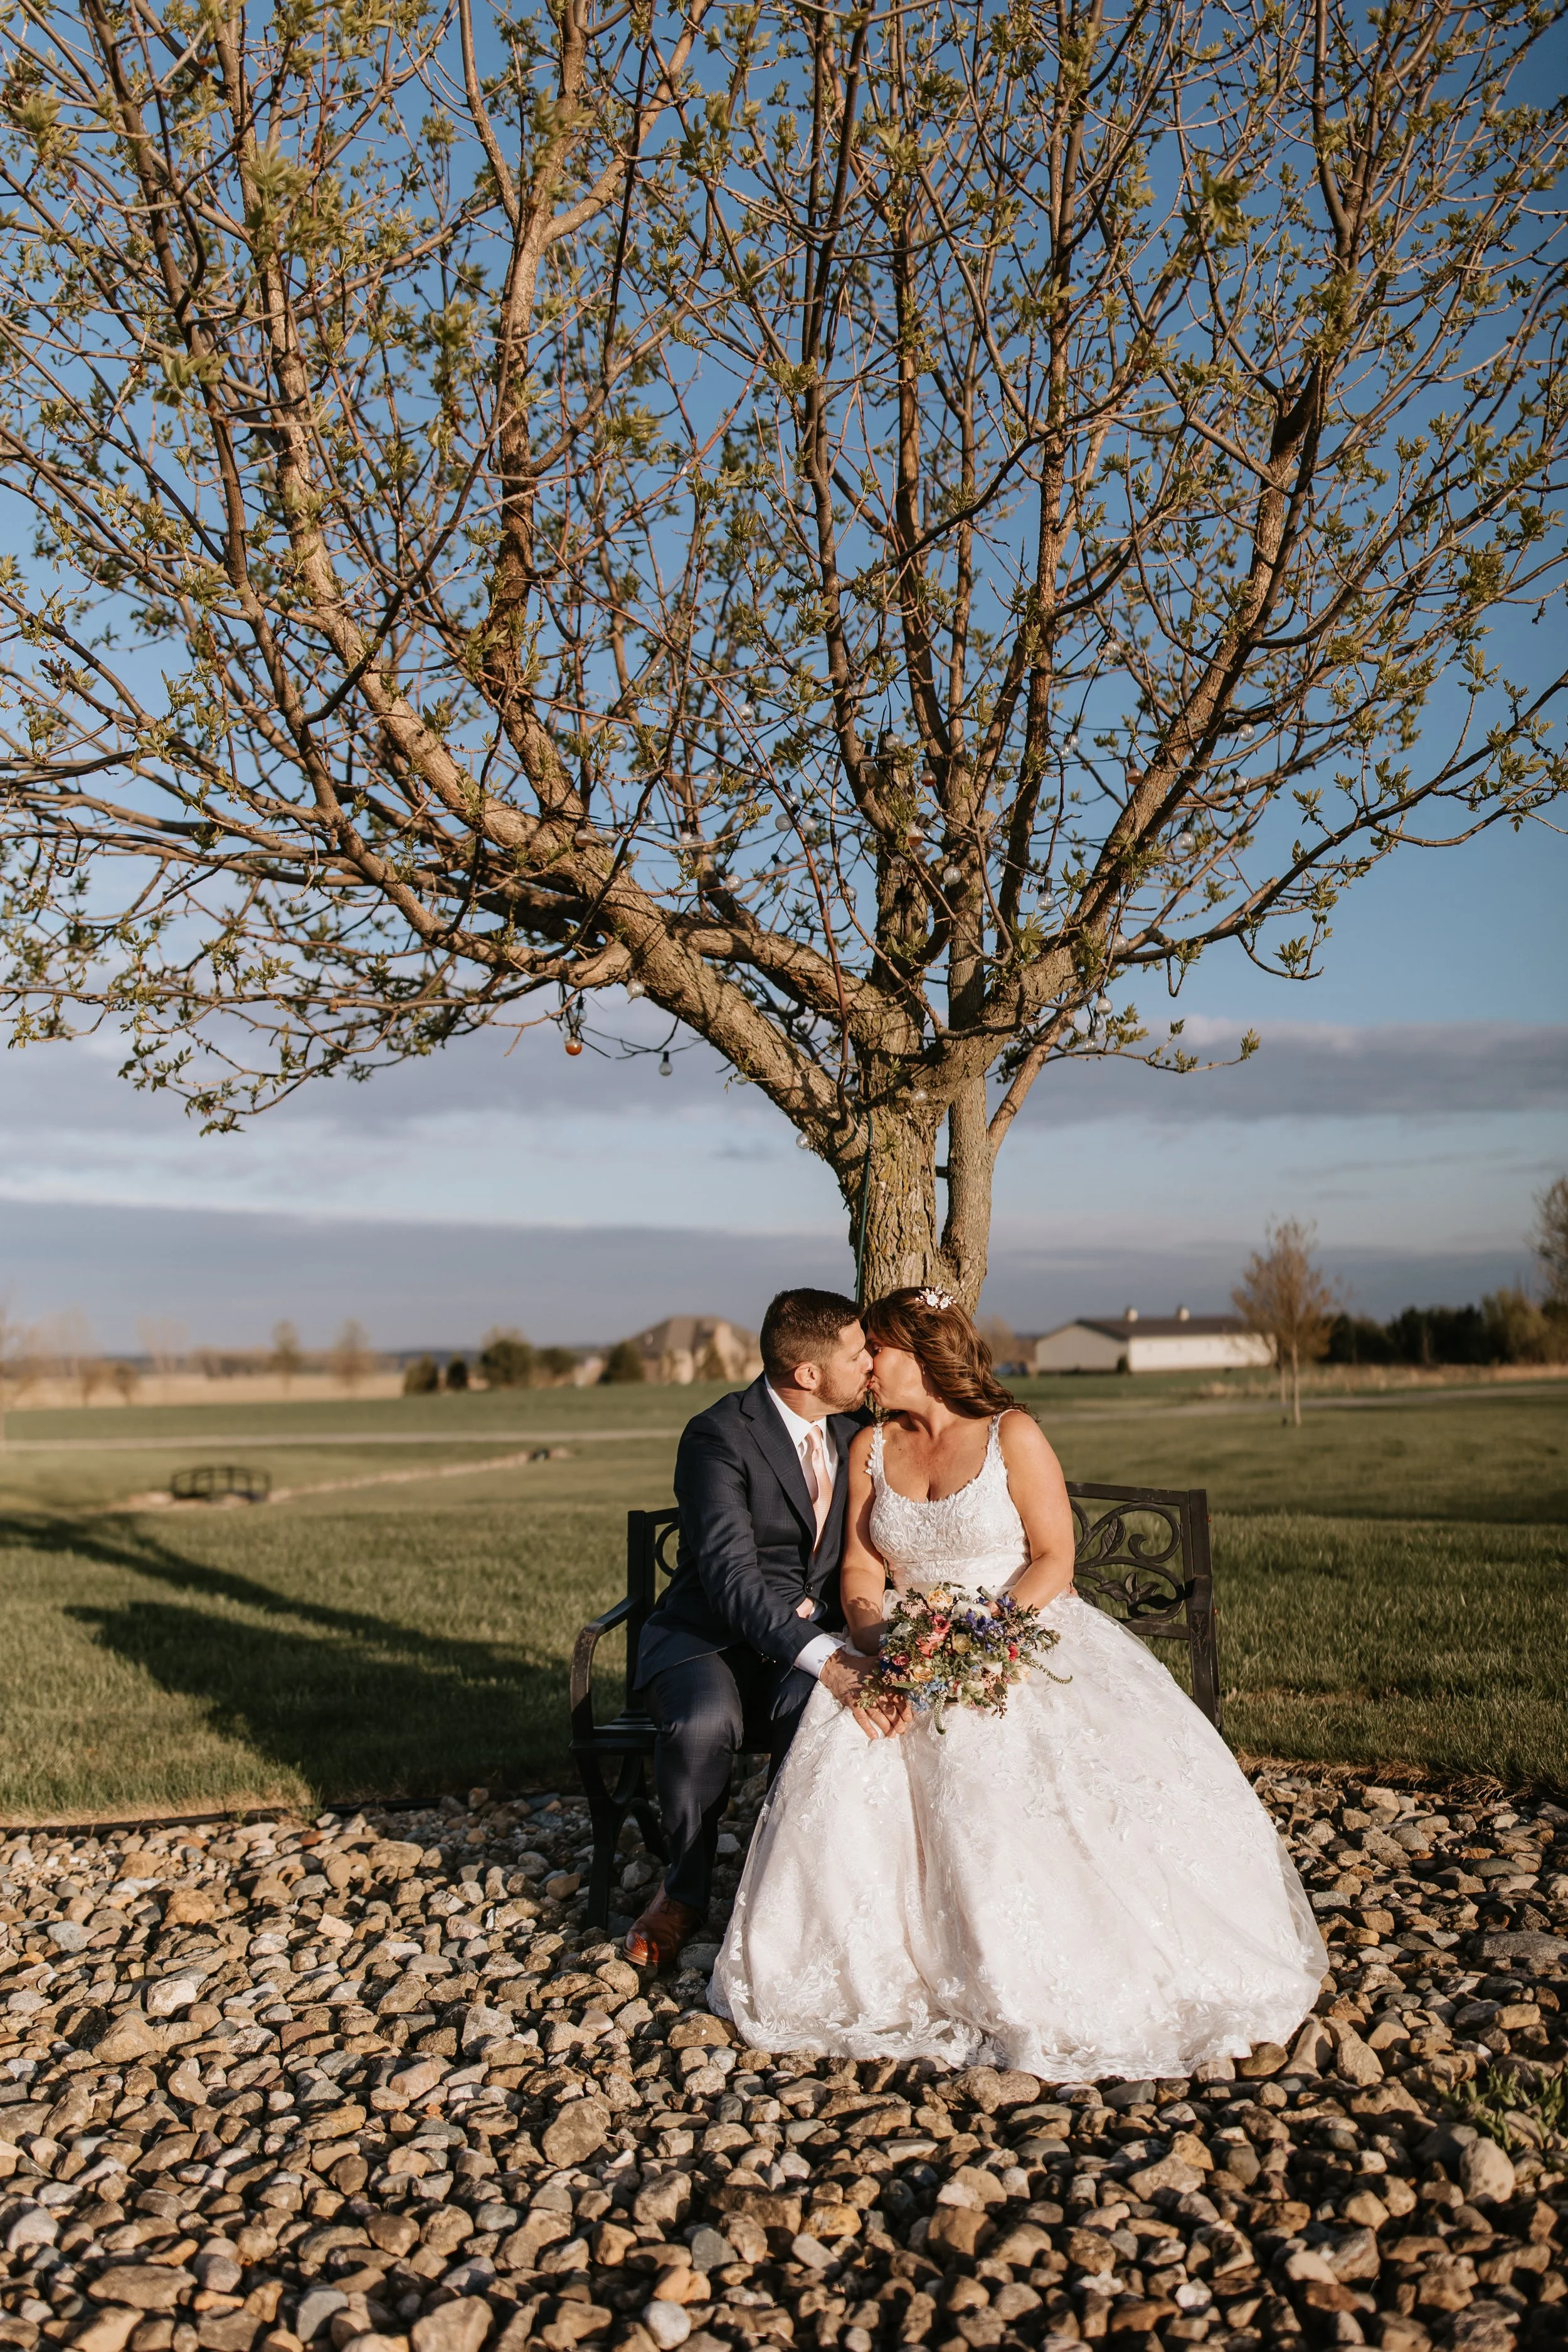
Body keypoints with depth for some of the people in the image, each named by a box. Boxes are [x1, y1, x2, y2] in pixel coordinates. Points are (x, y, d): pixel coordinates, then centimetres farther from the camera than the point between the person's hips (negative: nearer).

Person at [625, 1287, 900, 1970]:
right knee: (703, 1722, -36)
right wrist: (828, 1660, -41)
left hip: (814, 1636, 4)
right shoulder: (719, 1436, -17)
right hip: (711, 1636, -4)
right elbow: (732, 1577, -28)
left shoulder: (855, 1431, 5)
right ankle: (685, 1889, -5)